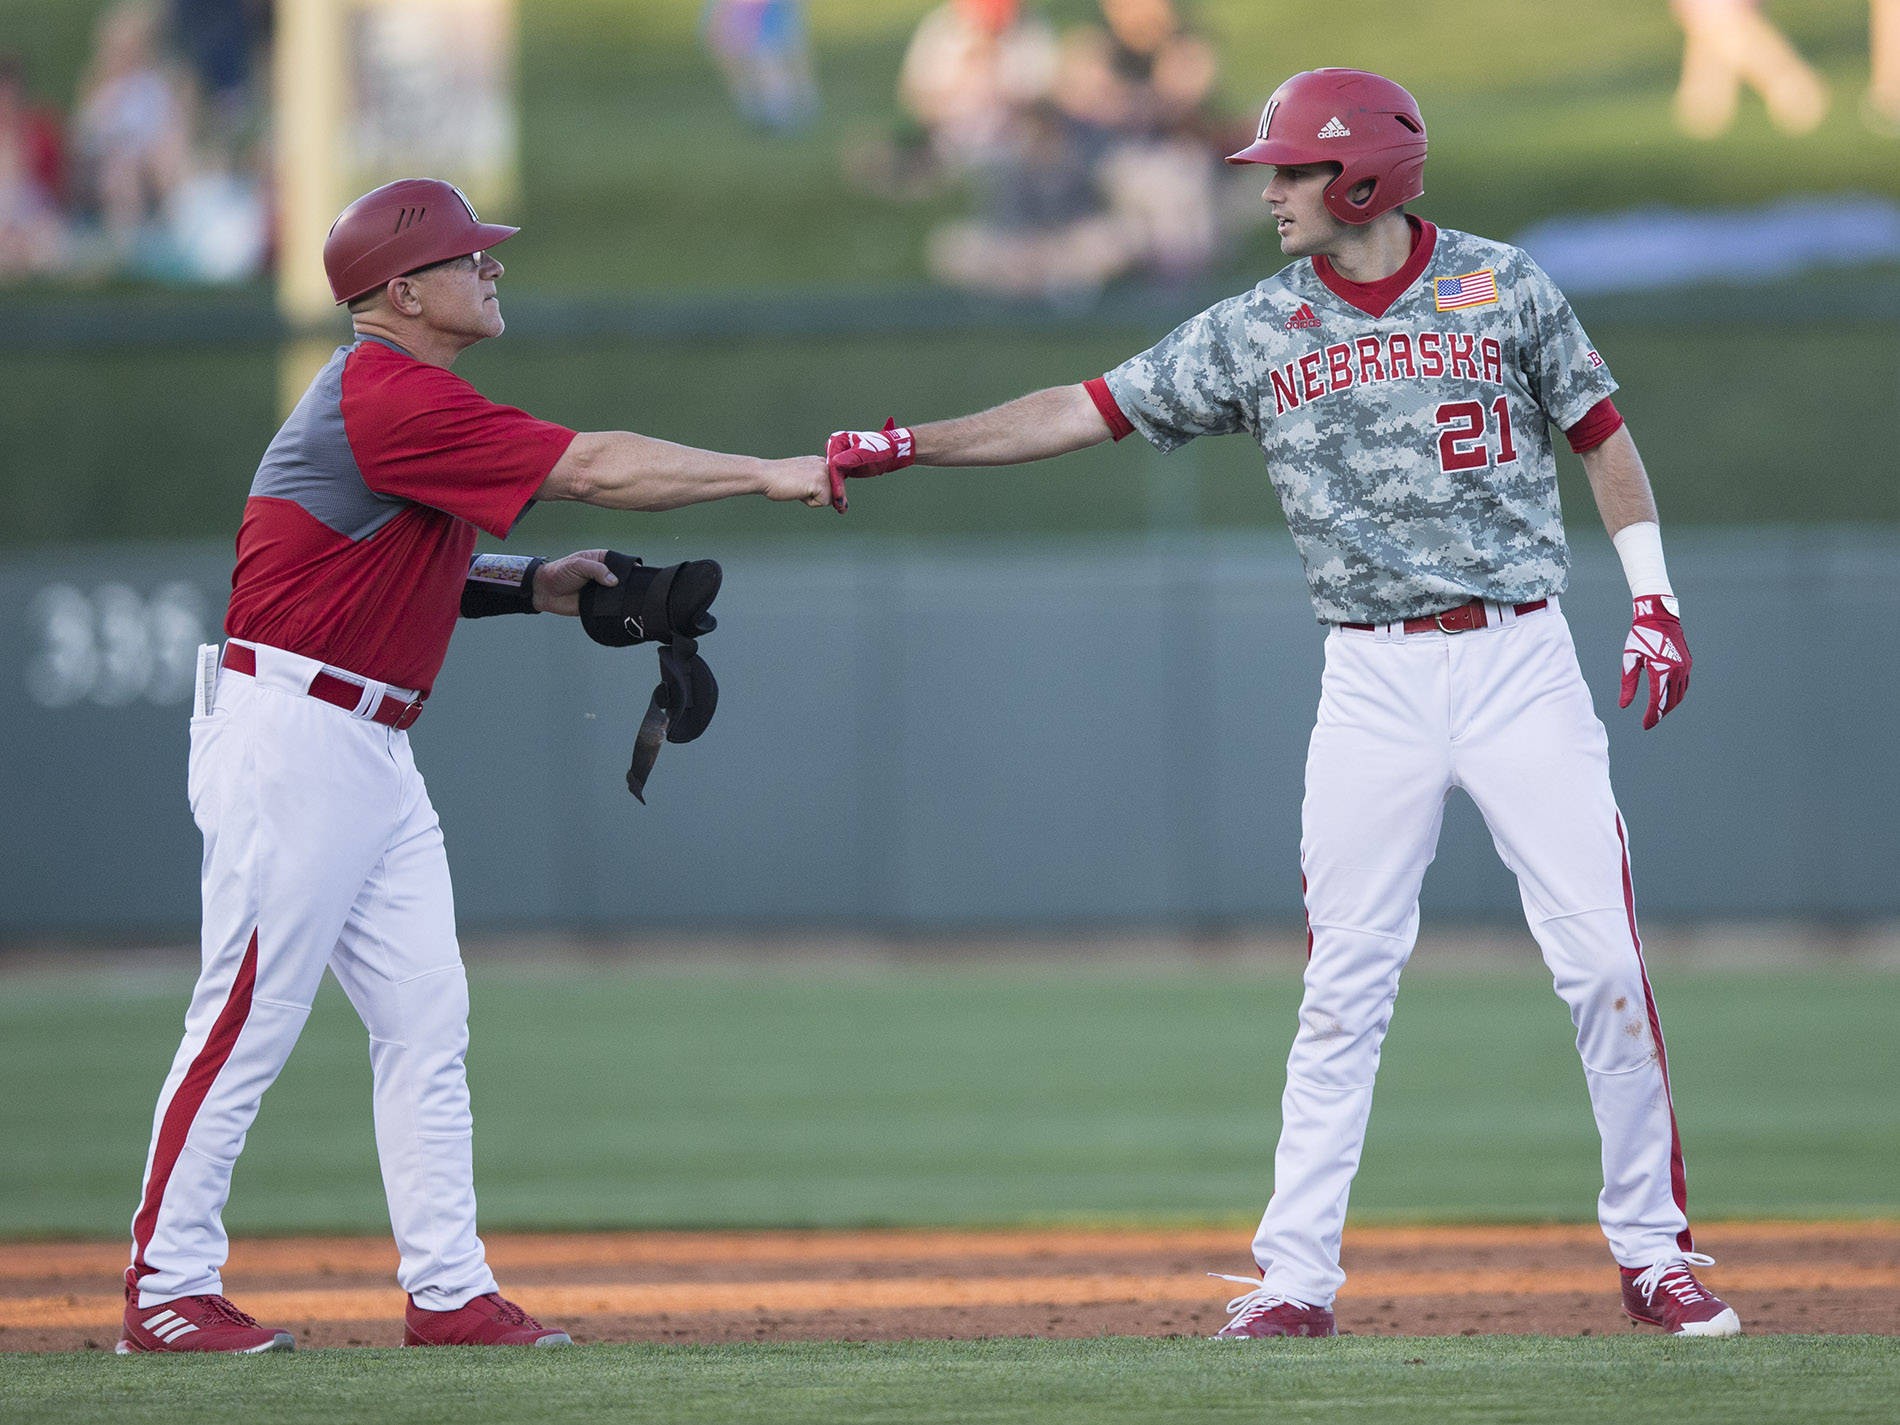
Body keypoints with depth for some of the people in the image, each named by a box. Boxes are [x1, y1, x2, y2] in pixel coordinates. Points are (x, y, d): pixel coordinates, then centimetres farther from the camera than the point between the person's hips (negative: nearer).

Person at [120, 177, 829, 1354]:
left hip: (372, 749, 10)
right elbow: (594, 468, -20)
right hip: (290, 736, -10)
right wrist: (767, 475, -14)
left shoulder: (403, 397, 16)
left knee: (426, 1018, 6)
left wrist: (535, 586, 7)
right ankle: (167, 1292, -1)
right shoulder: (389, 398, -17)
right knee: (250, 1015, -7)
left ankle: (448, 1291, 7)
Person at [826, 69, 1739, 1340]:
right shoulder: (1255, 332, 4)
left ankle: (1654, 1248, 7)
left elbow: (1601, 434, 8)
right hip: (1374, 685, 1)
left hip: (1520, 660, -1)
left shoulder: (1504, 288, 0)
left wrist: (1656, 598, 1)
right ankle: (1297, 1277, 2)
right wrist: (905, 447, -2)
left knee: (1603, 962, -5)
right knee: (1345, 984, -2)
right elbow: (1087, 409, 3)